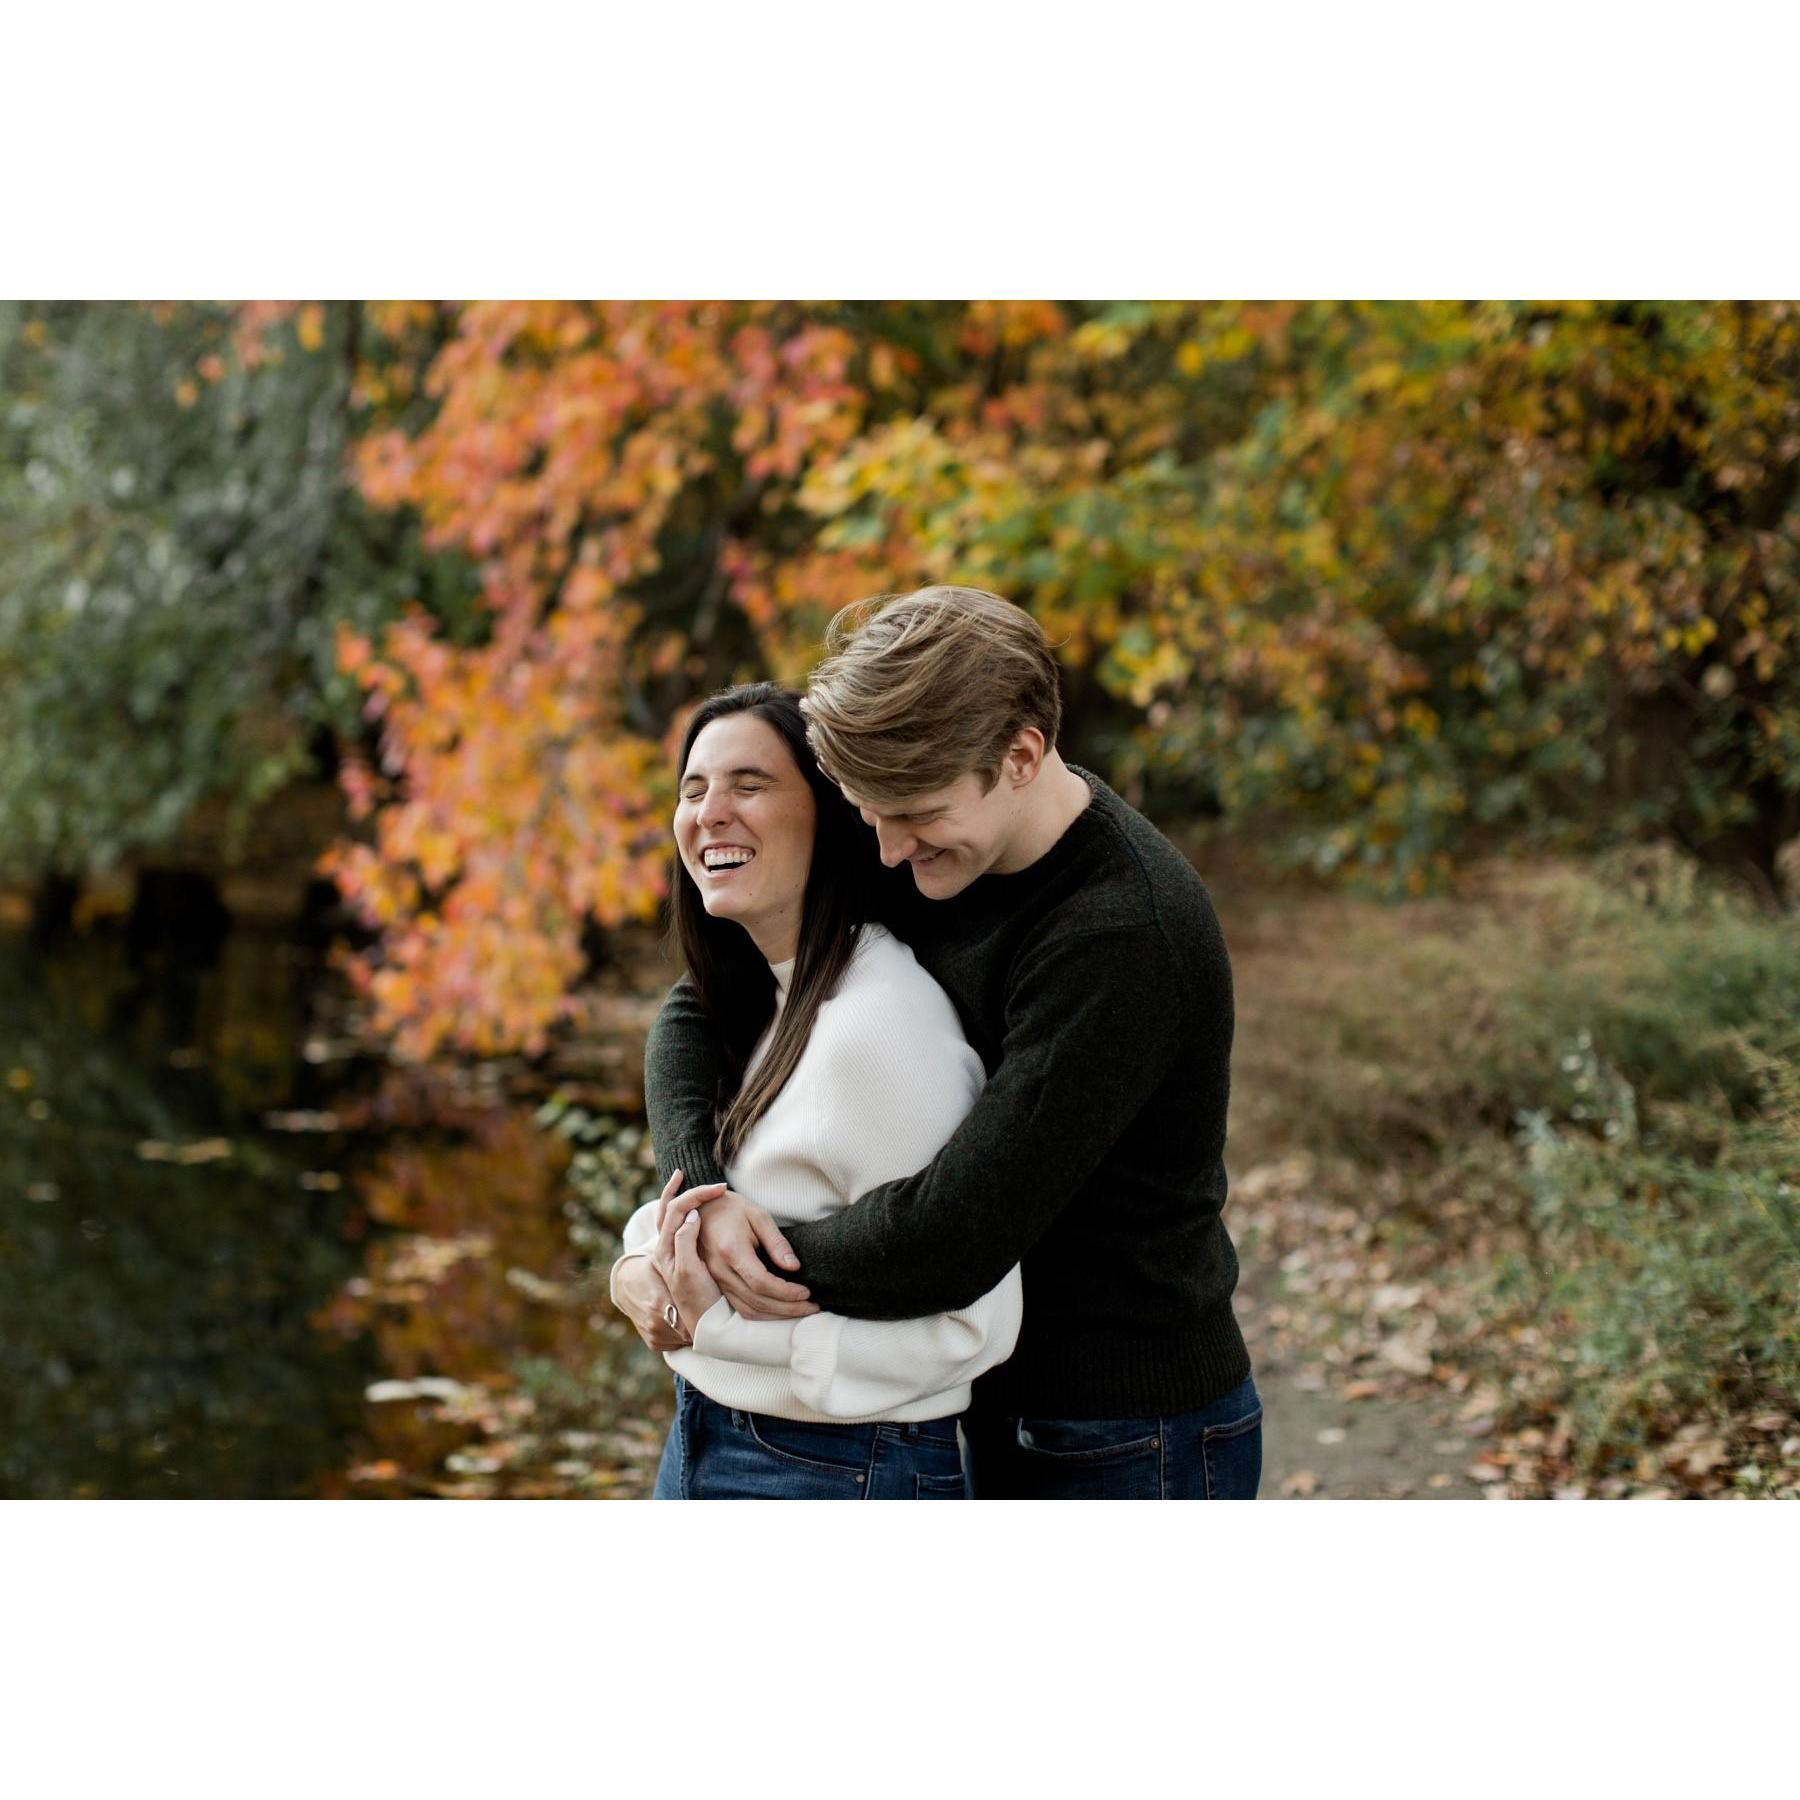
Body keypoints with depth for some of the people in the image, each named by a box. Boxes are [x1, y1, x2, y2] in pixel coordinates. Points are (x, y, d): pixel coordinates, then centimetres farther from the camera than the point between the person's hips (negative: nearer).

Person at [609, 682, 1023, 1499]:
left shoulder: (881, 1023, -23)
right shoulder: (759, 1002, 5)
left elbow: (973, 1324, -24)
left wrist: (718, 1322, -25)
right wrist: (642, 1265, -9)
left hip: (836, 1478, -8)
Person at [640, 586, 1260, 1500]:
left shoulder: (1123, 937, -29)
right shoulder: (928, 858, -2)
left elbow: (952, 1236, -31)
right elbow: (699, 1006, 2)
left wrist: (765, 1264, -18)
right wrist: (700, 1188, -17)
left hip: (1131, 1446, -8)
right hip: (1004, 1415, 8)